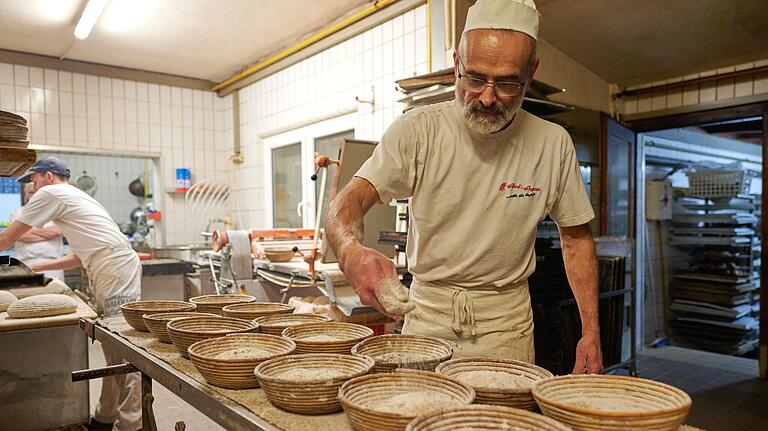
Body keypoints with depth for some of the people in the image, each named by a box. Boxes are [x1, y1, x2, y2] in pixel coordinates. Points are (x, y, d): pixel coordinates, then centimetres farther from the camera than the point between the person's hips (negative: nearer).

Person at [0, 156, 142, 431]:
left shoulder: (50, 193, 2)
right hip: (107, 274, 10)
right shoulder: (73, 197, 29)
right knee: (113, 349, 12)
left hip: (116, 271, -10)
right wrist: (38, 267, 30)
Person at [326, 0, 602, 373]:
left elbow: (576, 237, 5)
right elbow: (349, 201, -19)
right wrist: (351, 252, -42)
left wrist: (591, 333, -1)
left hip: (505, 316, 1)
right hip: (427, 308, 0)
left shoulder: (553, 143, -5)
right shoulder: (416, 130, -11)